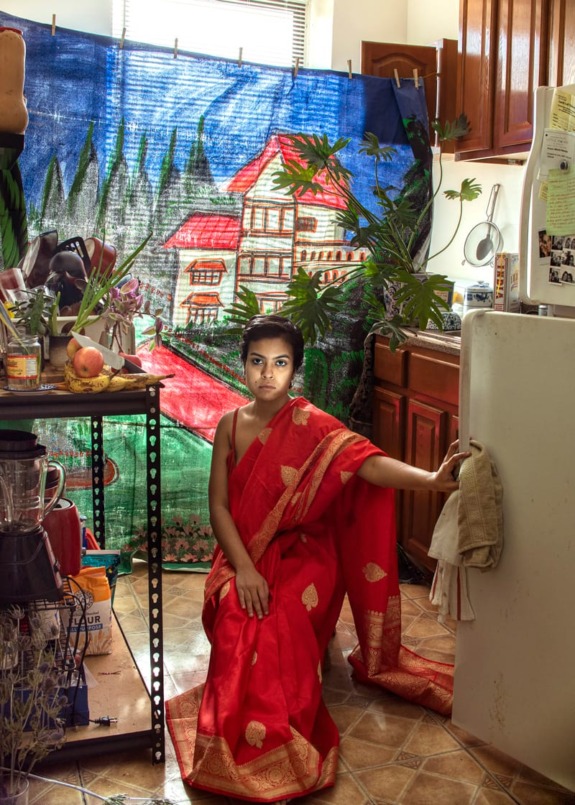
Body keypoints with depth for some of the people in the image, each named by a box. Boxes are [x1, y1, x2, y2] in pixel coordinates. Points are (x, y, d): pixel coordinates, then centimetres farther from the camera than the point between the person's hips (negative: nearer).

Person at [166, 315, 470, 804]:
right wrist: (244, 568, -18)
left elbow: (367, 461, -28)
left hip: (303, 554, -3)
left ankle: (278, 749, -7)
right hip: (246, 553, 3)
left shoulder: (310, 424, -11)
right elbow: (219, 507, -2)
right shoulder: (230, 426, 2)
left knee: (277, 620, -31)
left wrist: (433, 479, -48)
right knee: (237, 613, -26)